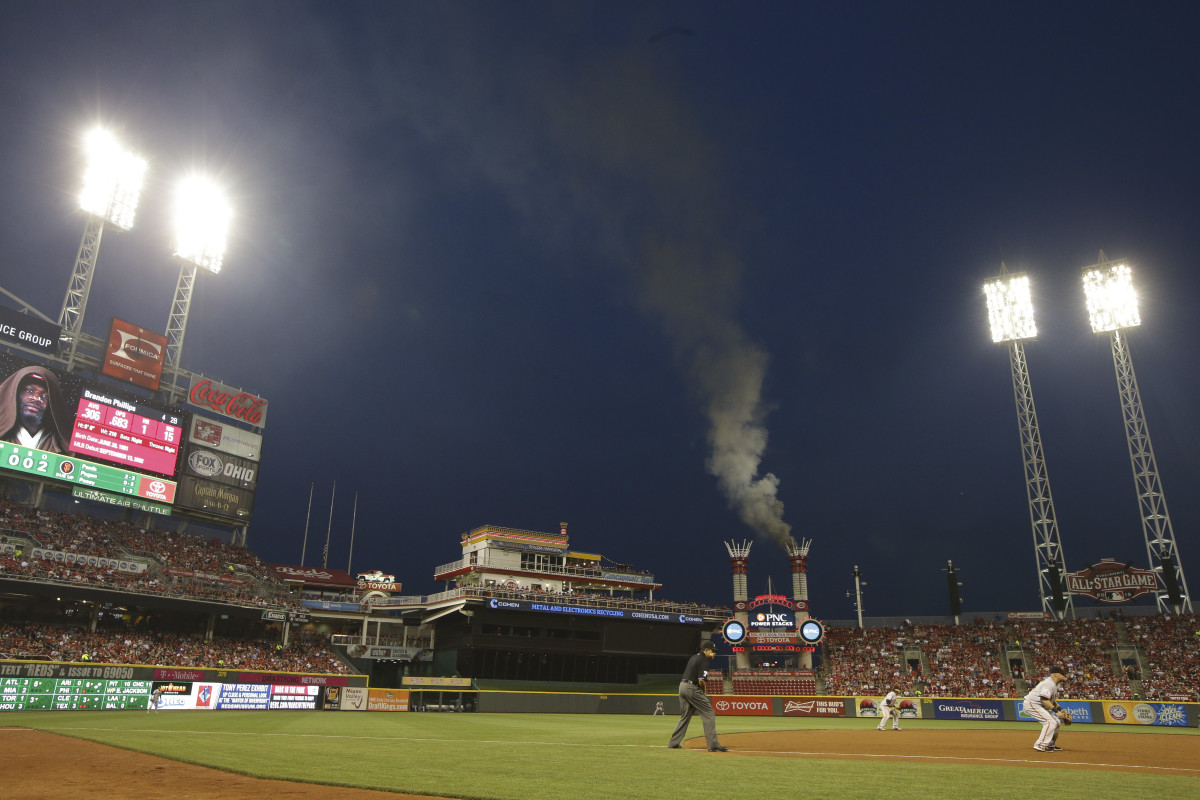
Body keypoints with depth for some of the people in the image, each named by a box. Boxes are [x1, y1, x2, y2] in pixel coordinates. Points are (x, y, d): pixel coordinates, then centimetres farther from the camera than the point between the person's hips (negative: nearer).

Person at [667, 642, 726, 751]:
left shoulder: (694, 657, 17)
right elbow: (701, 681, -17)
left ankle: (673, 743, 16)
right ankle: (713, 745, -7)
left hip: (682, 686, 9)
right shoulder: (704, 660, -10)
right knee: (708, 714, -3)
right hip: (692, 688, -9)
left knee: (685, 716, 18)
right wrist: (703, 692, -3)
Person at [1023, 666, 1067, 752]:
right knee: (1050, 722, -19)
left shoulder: (1055, 684, 15)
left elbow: (1051, 699, 24)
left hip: (1039, 706, 11)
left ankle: (1050, 744, 25)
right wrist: (1056, 711, -30)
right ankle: (1040, 745, -16)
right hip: (1031, 704, -11)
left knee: (1057, 722, 14)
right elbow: (1044, 699, -31)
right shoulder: (1049, 683, -20)